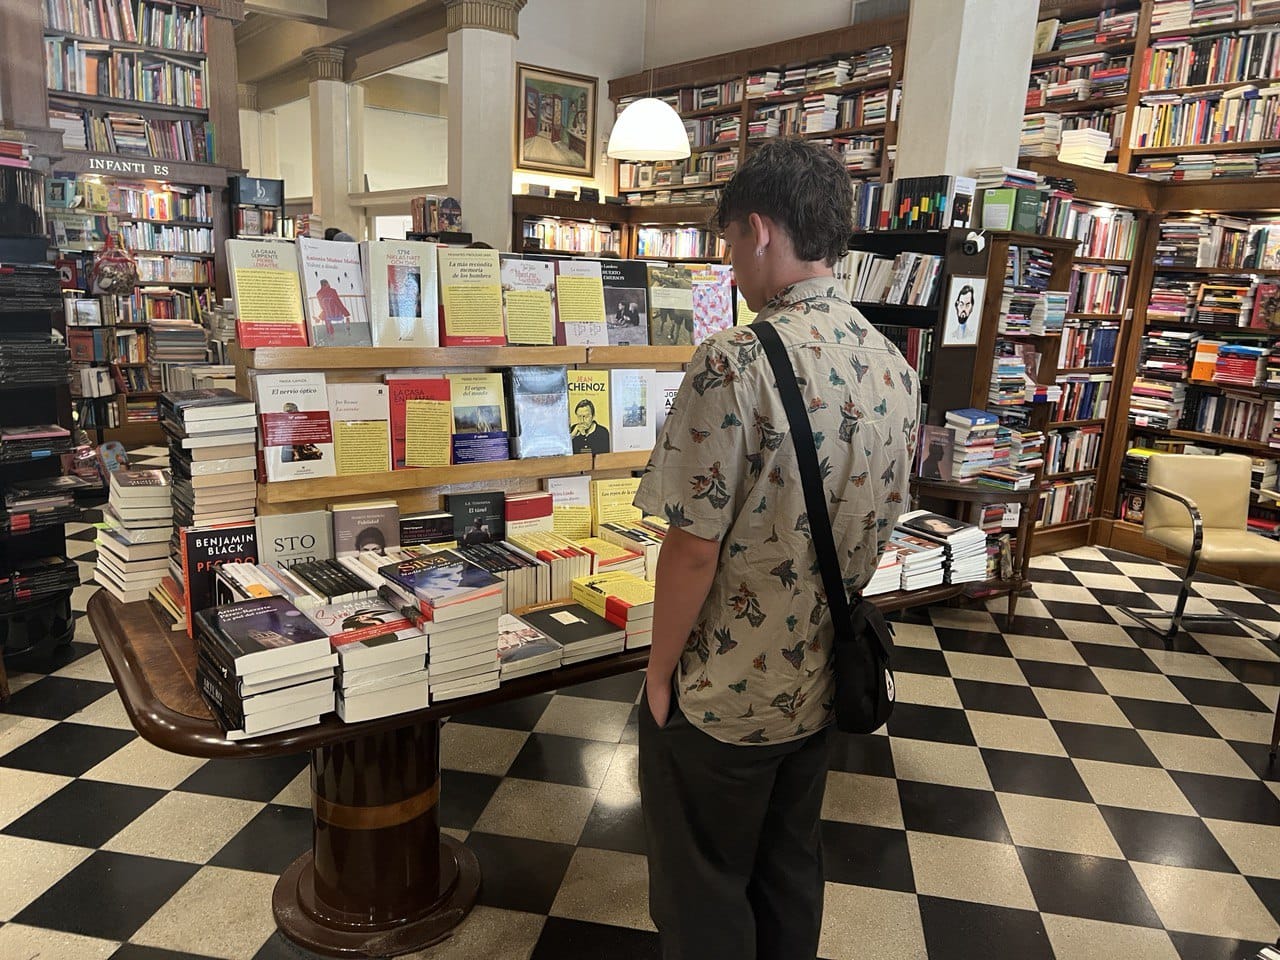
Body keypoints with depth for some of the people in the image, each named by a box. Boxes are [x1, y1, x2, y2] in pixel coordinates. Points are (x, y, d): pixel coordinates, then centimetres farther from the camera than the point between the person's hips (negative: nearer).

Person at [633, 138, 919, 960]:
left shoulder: (737, 363, -25)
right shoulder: (896, 368, -2)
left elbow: (694, 548, -23)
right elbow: (874, 530, 7)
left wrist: (659, 673, -9)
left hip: (724, 694, -6)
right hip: (822, 680, 7)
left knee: (704, 892, 17)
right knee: (792, 866, 26)